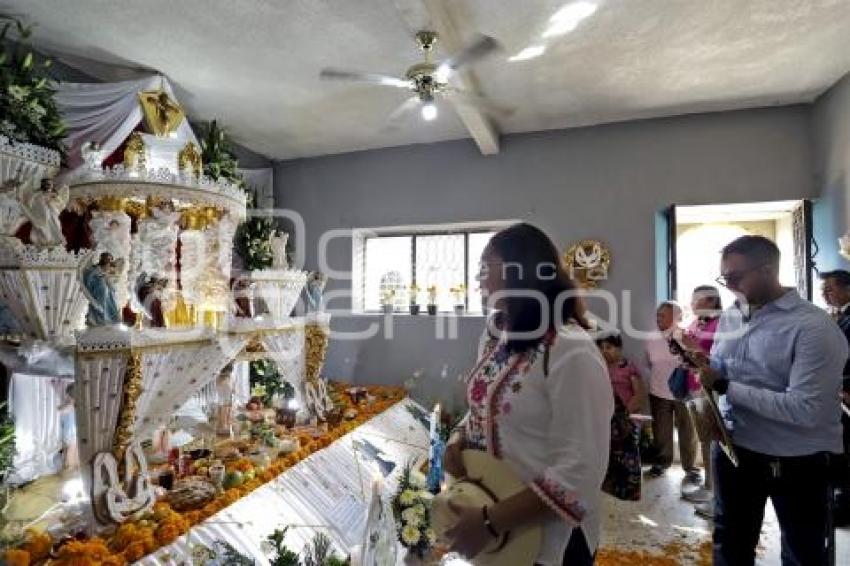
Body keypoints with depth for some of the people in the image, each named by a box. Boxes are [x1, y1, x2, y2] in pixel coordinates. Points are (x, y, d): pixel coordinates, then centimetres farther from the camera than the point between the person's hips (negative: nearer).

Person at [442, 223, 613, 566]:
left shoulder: (571, 351, -24)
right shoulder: (495, 334, 2)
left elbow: (579, 471, -26)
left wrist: (490, 521, -24)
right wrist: (458, 442, -6)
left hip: (545, 536, -7)